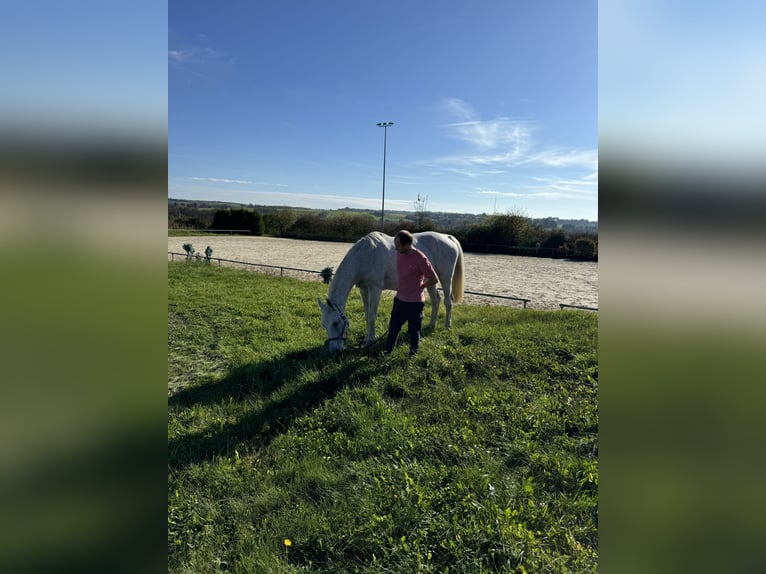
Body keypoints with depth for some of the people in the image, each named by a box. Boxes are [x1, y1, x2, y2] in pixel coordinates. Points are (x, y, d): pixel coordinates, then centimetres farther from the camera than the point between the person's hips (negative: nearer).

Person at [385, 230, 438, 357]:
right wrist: (400, 288, 10)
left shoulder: (420, 258, -22)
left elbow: (434, 279, -14)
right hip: (400, 299, 6)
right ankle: (388, 351, 32)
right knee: (393, 327, 16)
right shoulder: (399, 254, -1)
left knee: (414, 331, 10)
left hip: (415, 301, -6)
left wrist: (419, 287, -5)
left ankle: (413, 354, 29)